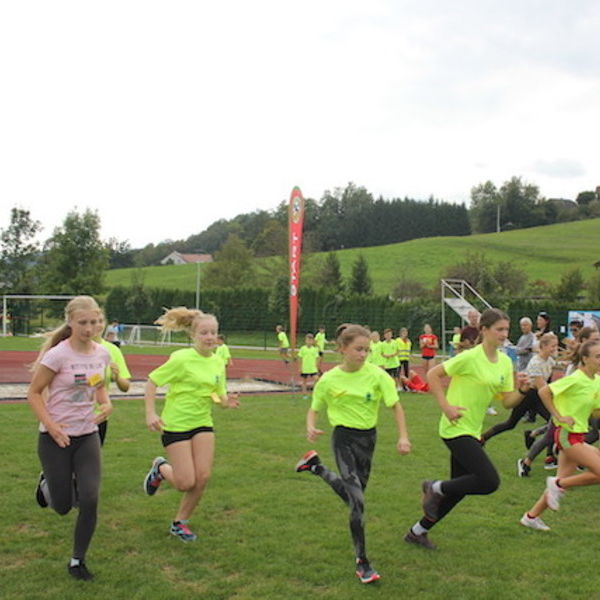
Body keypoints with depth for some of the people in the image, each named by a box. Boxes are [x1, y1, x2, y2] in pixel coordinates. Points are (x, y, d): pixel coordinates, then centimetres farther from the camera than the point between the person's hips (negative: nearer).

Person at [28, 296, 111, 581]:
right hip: (55, 438, -4)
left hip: (88, 436, 4)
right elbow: (34, 393, -10)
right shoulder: (58, 355, -18)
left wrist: (106, 404, -5)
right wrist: (51, 425, -22)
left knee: (90, 500, -7)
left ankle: (78, 561, 15)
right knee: (62, 506, 6)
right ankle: (47, 483, 42)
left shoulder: (102, 354, -2)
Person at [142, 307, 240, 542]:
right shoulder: (181, 358, -16)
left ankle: (180, 523, 19)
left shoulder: (218, 363, 2)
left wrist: (227, 401, -12)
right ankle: (160, 468, 27)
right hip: (175, 424, -5)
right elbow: (152, 381, -11)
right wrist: (150, 413, -18)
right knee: (186, 483, -8)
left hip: (203, 423, 6)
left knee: (203, 477, -4)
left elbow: (219, 396, 11)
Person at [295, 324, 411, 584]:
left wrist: (403, 436, -12)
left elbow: (395, 406, -3)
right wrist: (311, 426, -16)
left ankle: (315, 466, 43)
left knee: (352, 492, 18)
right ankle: (362, 562, 0)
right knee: (357, 500, -11)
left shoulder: (376, 374, -9)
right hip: (344, 437, -3)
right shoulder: (329, 380, -9)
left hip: (368, 436, 3)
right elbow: (314, 409, 4)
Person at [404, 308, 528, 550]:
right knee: (490, 481, -17)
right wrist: (446, 406, -18)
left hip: (472, 431, 8)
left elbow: (508, 402, 8)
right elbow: (433, 374, -13)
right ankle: (435, 488, 5)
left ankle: (417, 532, 28)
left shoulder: (505, 362, 7)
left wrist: (523, 390, -11)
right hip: (456, 428, -8)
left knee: (459, 488, 12)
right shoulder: (470, 357, -16)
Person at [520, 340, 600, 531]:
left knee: (563, 480, 11)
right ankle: (558, 485, 1)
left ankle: (531, 516, 23)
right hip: (567, 434, -9)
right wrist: (559, 416, -17)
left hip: (577, 435, 9)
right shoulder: (575, 379, -17)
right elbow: (544, 392, -20)